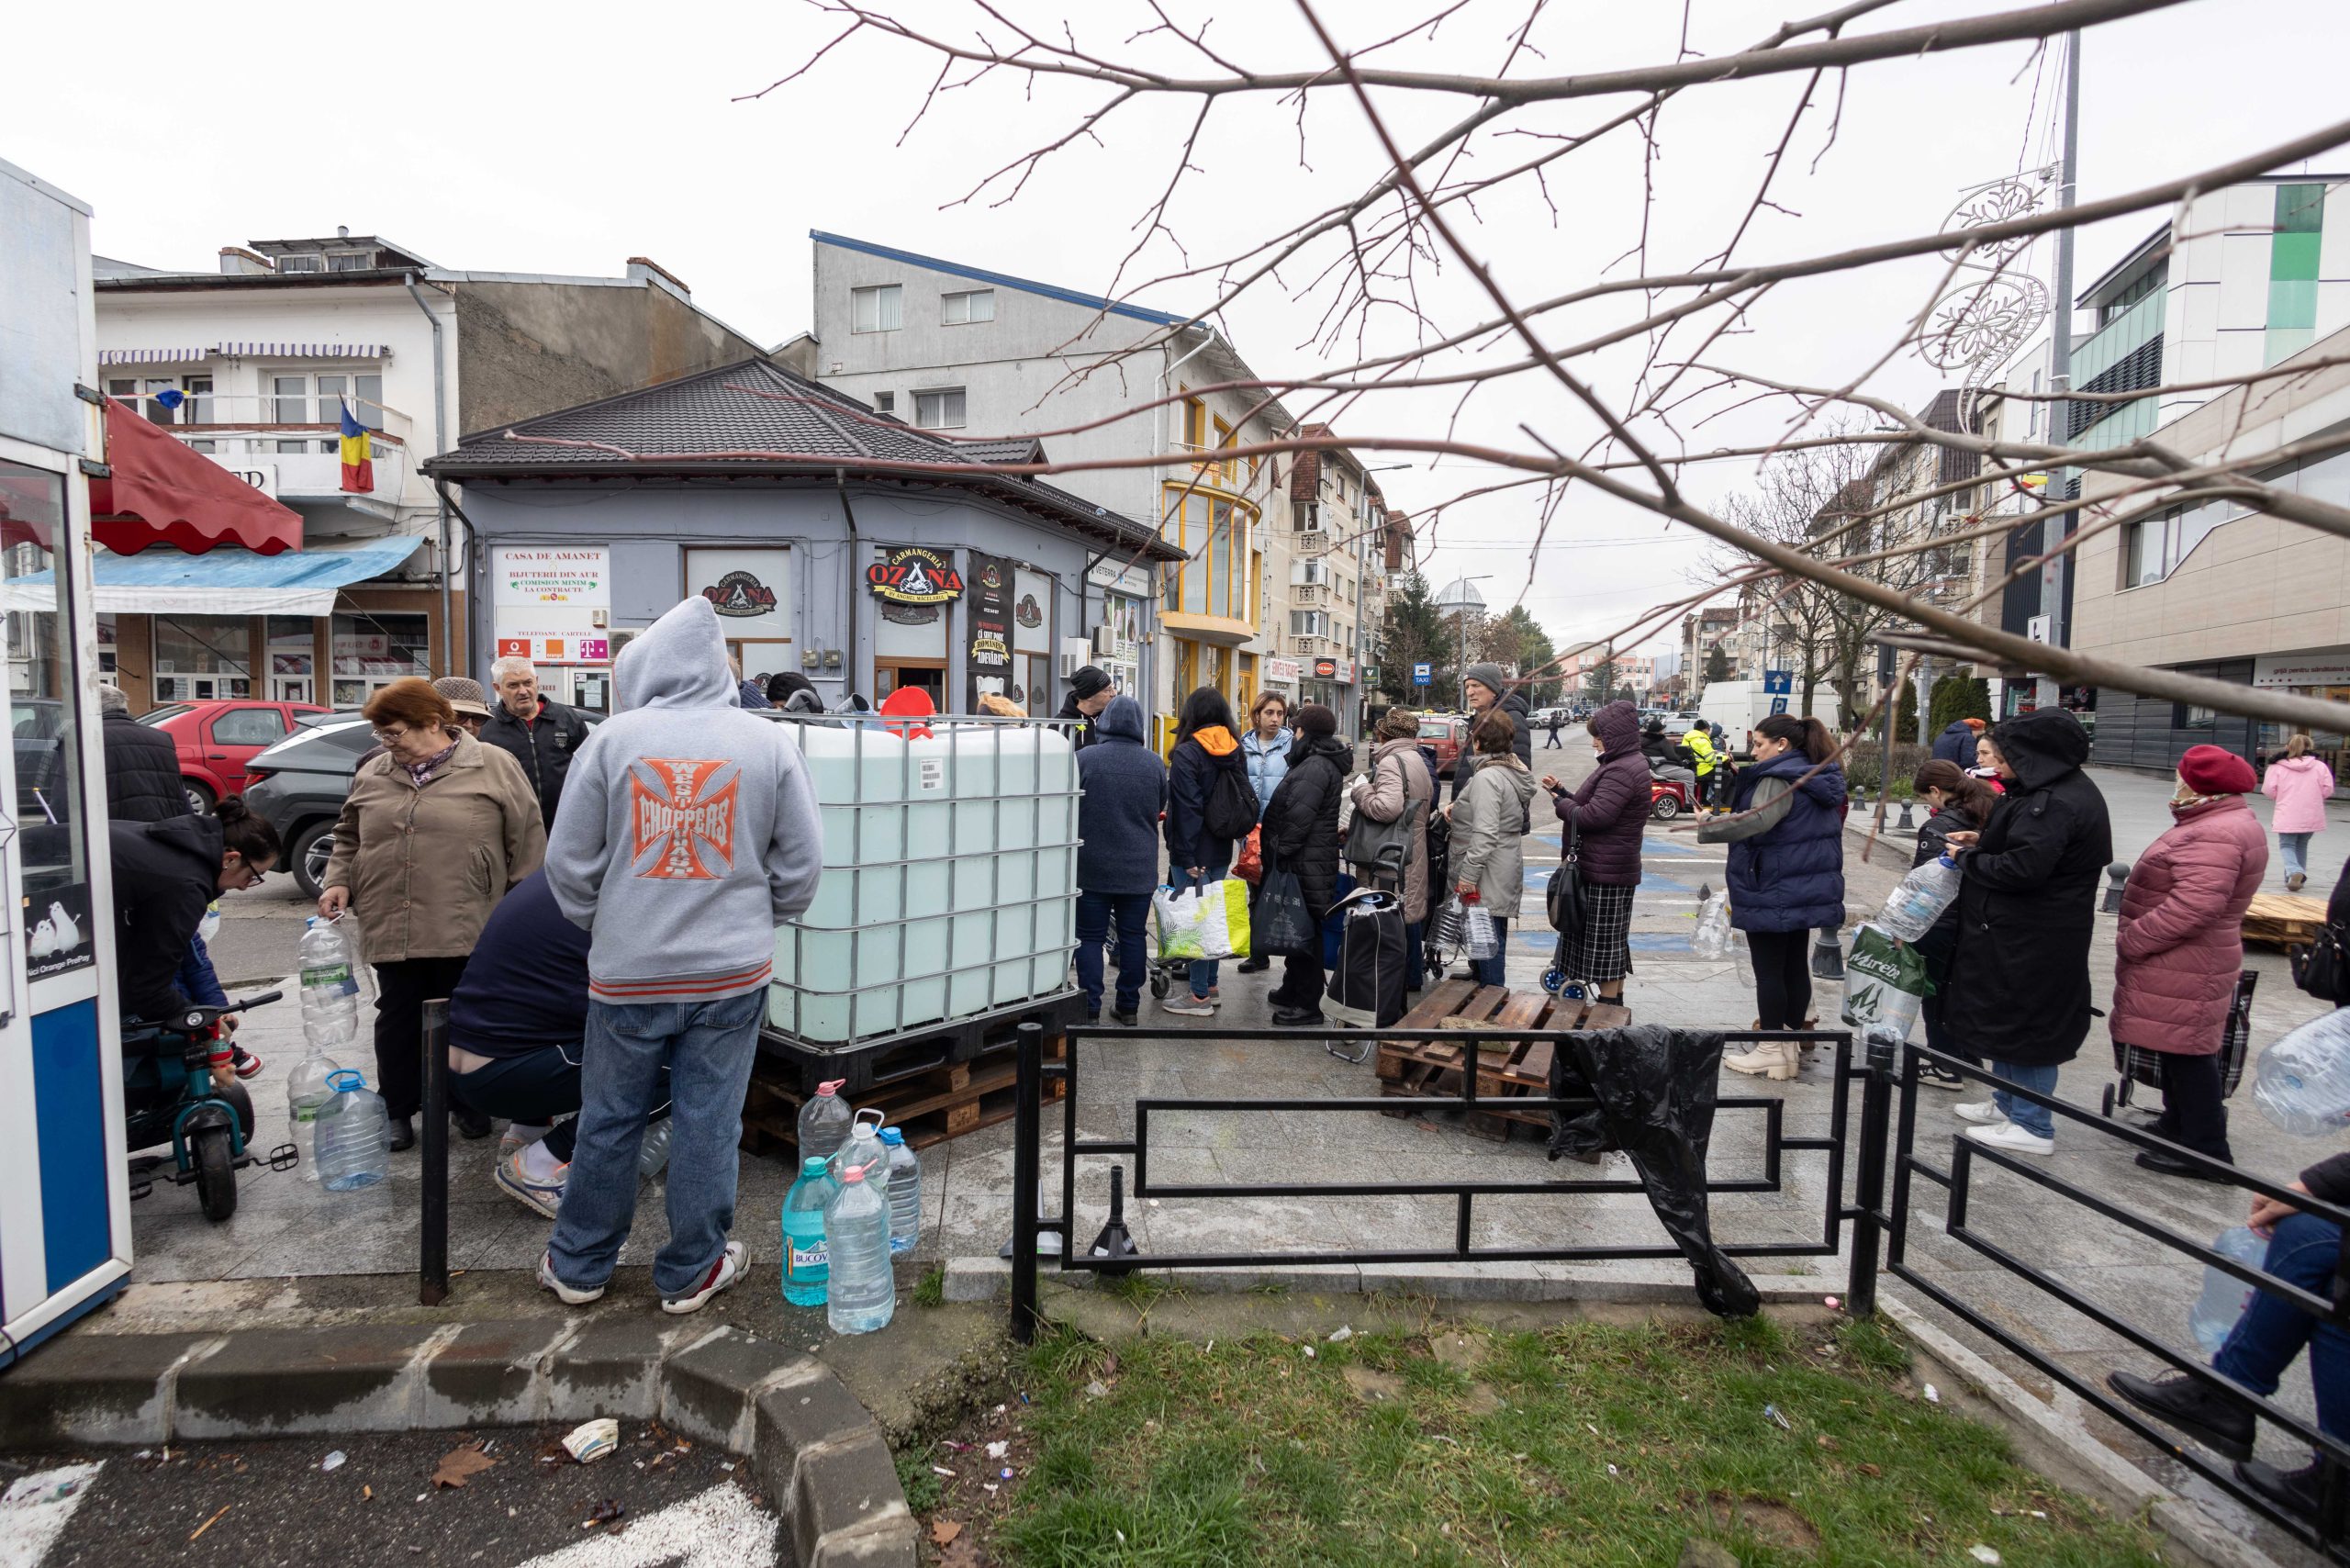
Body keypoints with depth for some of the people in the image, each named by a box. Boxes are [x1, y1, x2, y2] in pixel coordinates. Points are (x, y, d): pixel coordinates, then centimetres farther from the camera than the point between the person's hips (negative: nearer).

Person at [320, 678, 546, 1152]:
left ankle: (467, 1103, 25)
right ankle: (397, 1109, 24)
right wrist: (338, 881, 5)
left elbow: (526, 838, -4)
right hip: (392, 930, 4)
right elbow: (348, 837, 23)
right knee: (398, 1020, 11)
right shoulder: (372, 776, 11)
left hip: (467, 931, -4)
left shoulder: (494, 767, -4)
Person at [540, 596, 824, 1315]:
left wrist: (600, 926, 16)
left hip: (628, 970, 0)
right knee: (707, 1122, 10)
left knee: (608, 1120, 16)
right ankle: (692, 1271, 24)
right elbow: (802, 865, -1)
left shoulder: (615, 737, -6)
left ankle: (577, 1264, 33)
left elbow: (569, 861, 0)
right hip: (732, 969, 0)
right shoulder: (769, 743, -5)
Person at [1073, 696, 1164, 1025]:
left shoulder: (1084, 758, -11)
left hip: (1093, 865, -2)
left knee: (1090, 936, 5)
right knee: (1132, 935, 11)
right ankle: (1128, 1005, 17)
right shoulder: (1154, 763, -2)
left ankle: (1090, 1008, 6)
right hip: (1139, 867, 3)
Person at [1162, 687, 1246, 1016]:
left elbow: (1187, 810, -17)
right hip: (1221, 851, 7)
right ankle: (1210, 986, 26)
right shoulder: (1236, 752, 9)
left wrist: (1187, 859, -17)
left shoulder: (1187, 754, -13)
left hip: (1194, 853, -7)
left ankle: (1200, 997, 2)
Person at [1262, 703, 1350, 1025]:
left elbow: (1299, 818, -23)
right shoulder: (1320, 763, 17)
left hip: (1305, 865, -11)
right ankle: (1293, 990, 32)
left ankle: (1307, 1004, 4)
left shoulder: (1316, 766, -17)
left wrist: (1280, 854, -17)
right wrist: (1275, 853, 19)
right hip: (1307, 862, 11)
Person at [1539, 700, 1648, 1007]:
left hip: (1604, 873, -11)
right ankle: (1615, 1003, 28)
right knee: (1613, 944, 18)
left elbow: (1594, 816, -26)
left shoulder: (1621, 771, -21)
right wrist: (1562, 791, 11)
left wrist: (1560, 803, -10)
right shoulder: (1628, 764, 14)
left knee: (1603, 946, -2)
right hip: (1617, 869, 11)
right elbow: (1595, 807, 18)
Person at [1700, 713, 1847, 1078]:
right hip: (1809, 890, 9)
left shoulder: (1779, 779, -17)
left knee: (1768, 972, -1)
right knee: (1796, 966, 14)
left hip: (1773, 893, -9)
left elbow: (1758, 820, -35)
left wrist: (1708, 829, -31)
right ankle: (1791, 1046, 23)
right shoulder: (1818, 780, 13)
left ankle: (1771, 1051, 6)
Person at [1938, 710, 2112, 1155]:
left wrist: (1969, 859, -11)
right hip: (2020, 932, 10)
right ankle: (2008, 1104, 34)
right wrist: (1983, 843, 6)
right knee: (2007, 1015, 20)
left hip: (2033, 941, -10)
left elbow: (2022, 868, -27)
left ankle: (2032, 1126, 12)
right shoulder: (2067, 790, 10)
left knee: (2024, 1021, 0)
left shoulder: (2054, 803, -23)